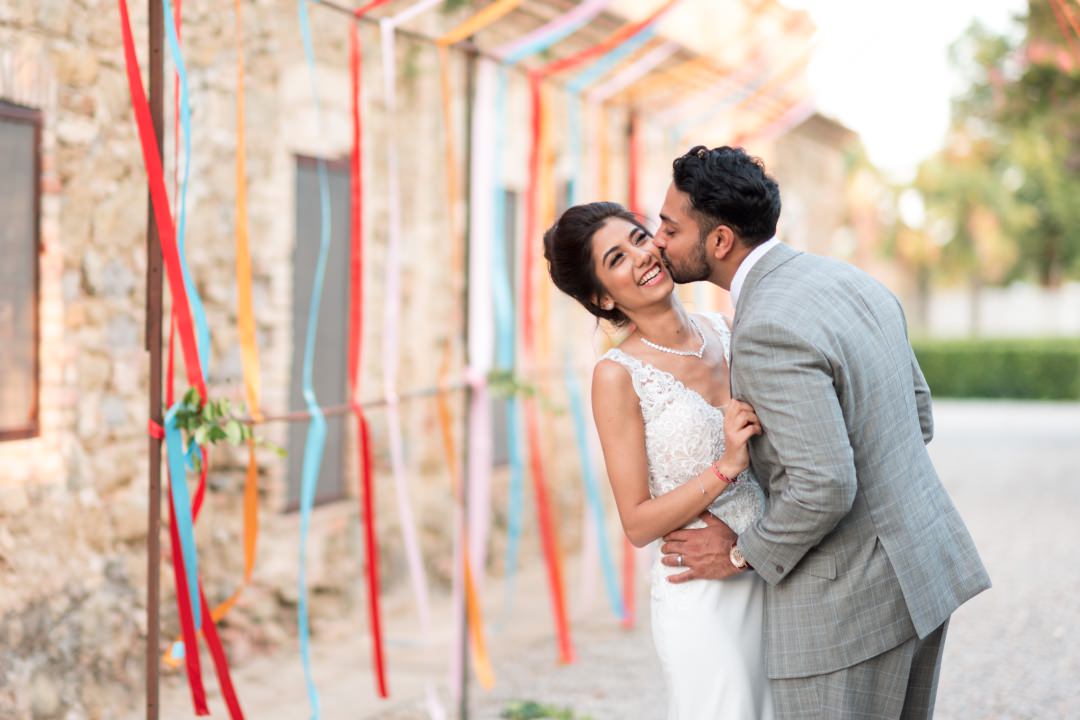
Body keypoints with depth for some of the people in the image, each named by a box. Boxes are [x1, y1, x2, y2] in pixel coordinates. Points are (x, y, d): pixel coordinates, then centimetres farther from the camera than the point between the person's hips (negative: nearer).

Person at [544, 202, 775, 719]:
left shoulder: (721, 330, 4)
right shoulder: (618, 376, -12)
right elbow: (638, 524, -12)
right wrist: (725, 468, -22)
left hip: (773, 578, 6)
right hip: (702, 595, -6)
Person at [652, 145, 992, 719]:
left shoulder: (768, 330, -23)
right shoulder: (850, 282, 6)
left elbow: (825, 488, -27)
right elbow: (917, 418, 14)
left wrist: (744, 555, -10)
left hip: (845, 599, -9)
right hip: (920, 563, 9)